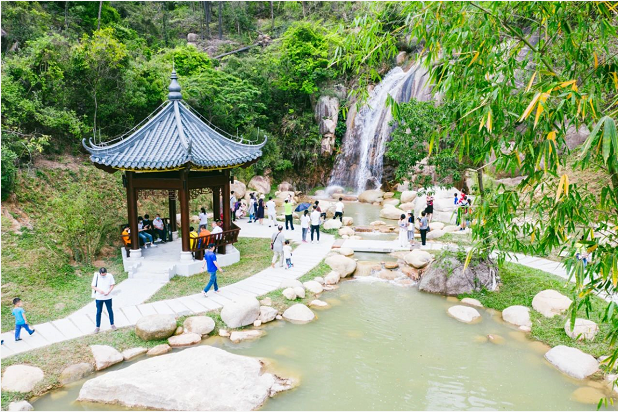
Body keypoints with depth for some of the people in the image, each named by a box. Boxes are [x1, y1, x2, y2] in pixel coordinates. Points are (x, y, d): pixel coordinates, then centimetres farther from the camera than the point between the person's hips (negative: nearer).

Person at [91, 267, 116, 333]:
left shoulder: (110, 276, -12)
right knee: (98, 312, 9)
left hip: (108, 297, 1)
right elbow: (92, 286, -6)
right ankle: (97, 327, 23)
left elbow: (112, 285, -2)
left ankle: (112, 324, 30)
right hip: (99, 298, -1)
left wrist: (108, 292, -18)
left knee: (110, 311, 13)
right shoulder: (96, 276, -14)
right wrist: (99, 290, -23)